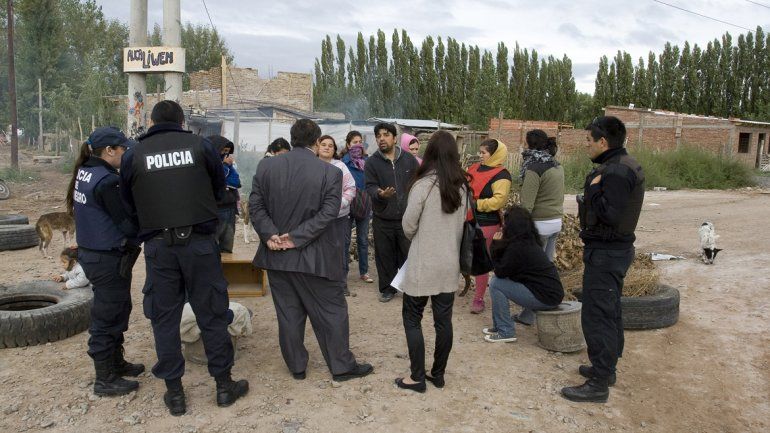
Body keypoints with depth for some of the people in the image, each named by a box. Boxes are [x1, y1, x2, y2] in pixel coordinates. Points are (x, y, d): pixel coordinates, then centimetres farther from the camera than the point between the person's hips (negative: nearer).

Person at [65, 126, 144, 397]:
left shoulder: (84, 173, 6)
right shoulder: (107, 181, -22)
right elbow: (128, 224, -20)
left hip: (90, 252, 9)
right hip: (109, 258, -9)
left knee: (117, 309, 22)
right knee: (108, 316, 3)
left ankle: (115, 362, 37)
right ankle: (105, 380, 16)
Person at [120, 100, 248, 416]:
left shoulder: (133, 156, 1)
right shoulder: (200, 146, -1)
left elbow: (130, 205, 10)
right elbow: (220, 189, 9)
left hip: (158, 245, 1)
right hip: (200, 241, 0)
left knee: (164, 318, 11)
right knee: (211, 314, 9)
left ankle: (174, 393, 19)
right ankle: (224, 385, 19)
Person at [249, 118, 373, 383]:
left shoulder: (266, 166, 0)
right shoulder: (330, 173, -10)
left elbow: (256, 205, -3)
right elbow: (327, 214, -16)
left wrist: (270, 234, -9)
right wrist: (297, 237, -16)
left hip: (277, 255, 4)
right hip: (314, 258, -3)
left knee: (288, 313, 15)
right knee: (332, 312, 11)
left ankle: (296, 366, 28)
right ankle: (341, 367, 21)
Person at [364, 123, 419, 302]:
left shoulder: (409, 159, 4)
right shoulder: (371, 162, -1)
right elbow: (370, 186, -7)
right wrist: (379, 194, -29)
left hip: (406, 218, 0)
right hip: (382, 220, 0)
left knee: (408, 254, 6)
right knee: (385, 256, 9)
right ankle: (387, 288, 25)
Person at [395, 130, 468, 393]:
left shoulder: (424, 184, -14)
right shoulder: (462, 186, 3)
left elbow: (408, 225, -9)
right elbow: (461, 223, 11)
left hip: (423, 264, -5)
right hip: (450, 263, 6)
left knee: (412, 318, 7)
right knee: (443, 319, 12)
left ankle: (417, 377, 10)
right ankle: (438, 374, 22)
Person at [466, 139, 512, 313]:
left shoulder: (501, 175, -11)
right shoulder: (475, 168, 11)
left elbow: (499, 200, -22)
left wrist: (476, 204, -21)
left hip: (486, 224, -7)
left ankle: (479, 299, 12)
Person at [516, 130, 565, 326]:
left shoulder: (534, 169, -16)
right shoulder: (557, 166, 10)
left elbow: (526, 204, -19)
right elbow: (558, 197, 11)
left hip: (539, 223, -8)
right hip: (556, 221, 8)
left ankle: (529, 315, 7)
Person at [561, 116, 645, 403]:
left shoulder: (616, 172, -22)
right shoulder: (623, 165, 11)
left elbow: (610, 215, -27)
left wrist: (593, 188, -19)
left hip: (605, 254, -11)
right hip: (617, 250, 11)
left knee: (597, 317, -4)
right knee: (610, 313, 20)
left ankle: (598, 385, 5)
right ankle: (606, 369, 34)